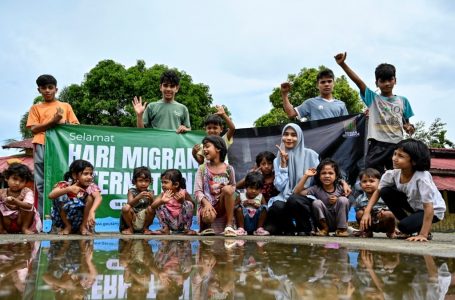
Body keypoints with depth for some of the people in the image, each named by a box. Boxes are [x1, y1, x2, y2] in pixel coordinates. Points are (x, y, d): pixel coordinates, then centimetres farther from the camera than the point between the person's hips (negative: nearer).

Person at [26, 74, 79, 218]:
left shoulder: (66, 106, 17)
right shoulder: (35, 108, 15)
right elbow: (34, 129, 3)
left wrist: (64, 123, -9)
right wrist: (53, 121, -11)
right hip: (42, 146, 0)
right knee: (41, 182, -3)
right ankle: (41, 215, -2)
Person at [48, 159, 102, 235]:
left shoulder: (91, 186, -14)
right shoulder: (65, 185, -17)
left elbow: (98, 197, -35)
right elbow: (51, 195, -34)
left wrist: (92, 211, -53)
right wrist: (68, 189, -48)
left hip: (81, 218, 1)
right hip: (63, 218, -1)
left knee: (90, 197, -21)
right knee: (61, 196, -26)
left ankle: (83, 226, -8)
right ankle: (67, 226, -8)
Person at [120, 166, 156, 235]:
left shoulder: (150, 192, 1)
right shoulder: (132, 191, -3)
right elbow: (130, 204, -20)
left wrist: (151, 199, -34)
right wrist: (138, 197, -38)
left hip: (144, 218, 1)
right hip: (133, 217, -1)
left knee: (151, 209, -28)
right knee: (126, 208, -28)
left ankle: (145, 228, 0)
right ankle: (130, 228, -2)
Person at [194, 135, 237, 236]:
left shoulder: (228, 169, 2)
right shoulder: (202, 169, 2)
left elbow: (233, 186, 14)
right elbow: (197, 191, -5)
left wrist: (230, 189, -11)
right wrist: (206, 203, -23)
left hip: (222, 206, 2)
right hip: (207, 204, -1)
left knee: (227, 189, -31)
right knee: (208, 217, -38)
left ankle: (229, 226, -22)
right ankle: (206, 228, 3)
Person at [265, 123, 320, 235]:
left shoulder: (310, 155, 0)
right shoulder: (278, 160, 8)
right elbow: (280, 187, -5)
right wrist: (283, 163, -7)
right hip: (285, 198, 2)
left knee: (294, 202, -36)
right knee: (278, 207, -32)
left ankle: (305, 227, -5)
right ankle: (288, 229, 0)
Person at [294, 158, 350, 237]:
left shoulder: (340, 188, -6)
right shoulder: (316, 189, -8)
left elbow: (345, 203, 5)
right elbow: (297, 192, -18)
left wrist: (337, 200, -17)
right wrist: (306, 176, -19)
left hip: (339, 221, 0)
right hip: (325, 221, 0)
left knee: (343, 200, -23)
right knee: (316, 202, -24)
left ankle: (341, 229, -12)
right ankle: (324, 228, -6)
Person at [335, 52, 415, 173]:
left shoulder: (403, 101, 12)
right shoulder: (372, 98, 5)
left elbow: (405, 122, 20)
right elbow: (358, 81, -7)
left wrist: (409, 127, -5)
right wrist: (342, 64, -18)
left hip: (396, 145, 3)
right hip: (377, 145, -2)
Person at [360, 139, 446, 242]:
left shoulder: (422, 177, -35)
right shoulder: (394, 173, -19)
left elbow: (428, 207, -34)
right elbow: (378, 191, -5)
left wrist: (423, 234, -36)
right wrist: (367, 212, -18)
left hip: (433, 210, -6)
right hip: (413, 204, 6)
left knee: (405, 226, -30)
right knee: (385, 192, -14)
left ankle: (426, 231, 4)